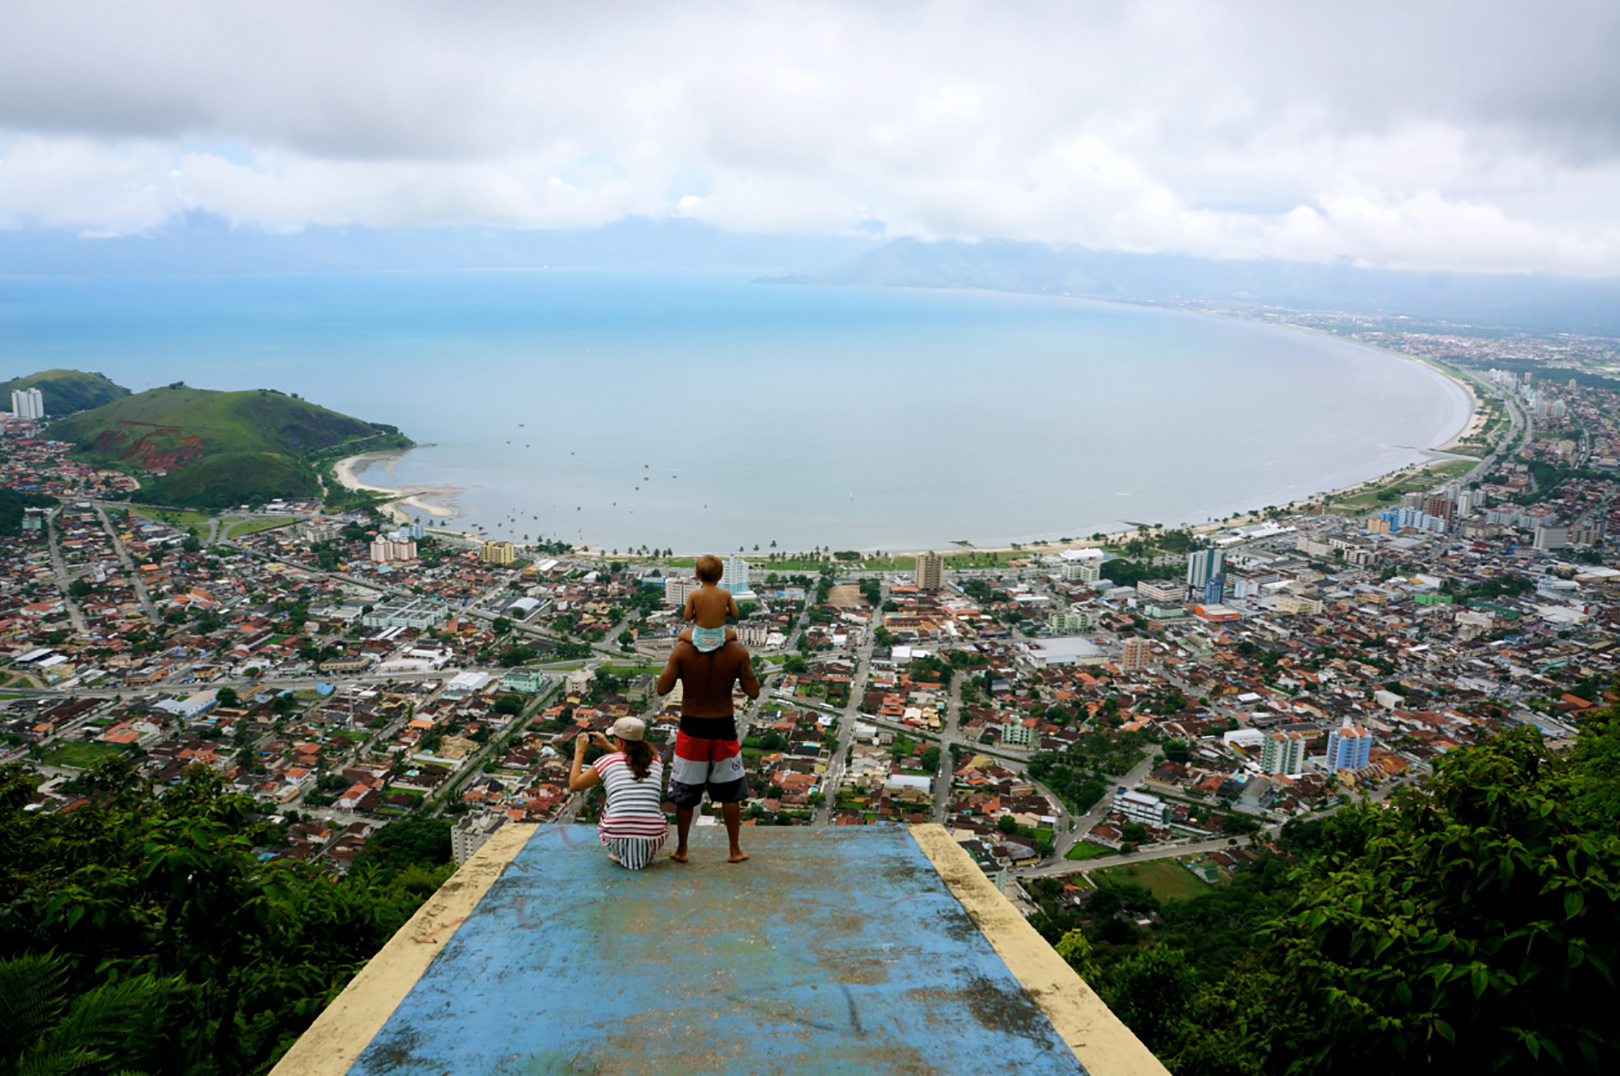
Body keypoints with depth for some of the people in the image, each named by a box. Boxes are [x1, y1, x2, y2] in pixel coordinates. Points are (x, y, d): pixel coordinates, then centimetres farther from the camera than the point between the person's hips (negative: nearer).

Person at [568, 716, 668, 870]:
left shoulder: (607, 762, -1)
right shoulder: (655, 761, 8)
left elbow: (574, 785, 13)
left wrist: (579, 750, 22)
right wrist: (608, 746, 38)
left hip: (617, 840, -1)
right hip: (653, 843, 1)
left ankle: (621, 855, 16)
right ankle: (644, 856, 17)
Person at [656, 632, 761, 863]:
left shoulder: (682, 650, -16)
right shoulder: (737, 652, -14)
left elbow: (662, 688, -13)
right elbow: (753, 692, -10)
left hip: (692, 729, 0)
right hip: (724, 729, 1)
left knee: (684, 793, 15)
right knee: (730, 792, 16)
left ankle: (681, 850, 24)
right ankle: (735, 850, 23)